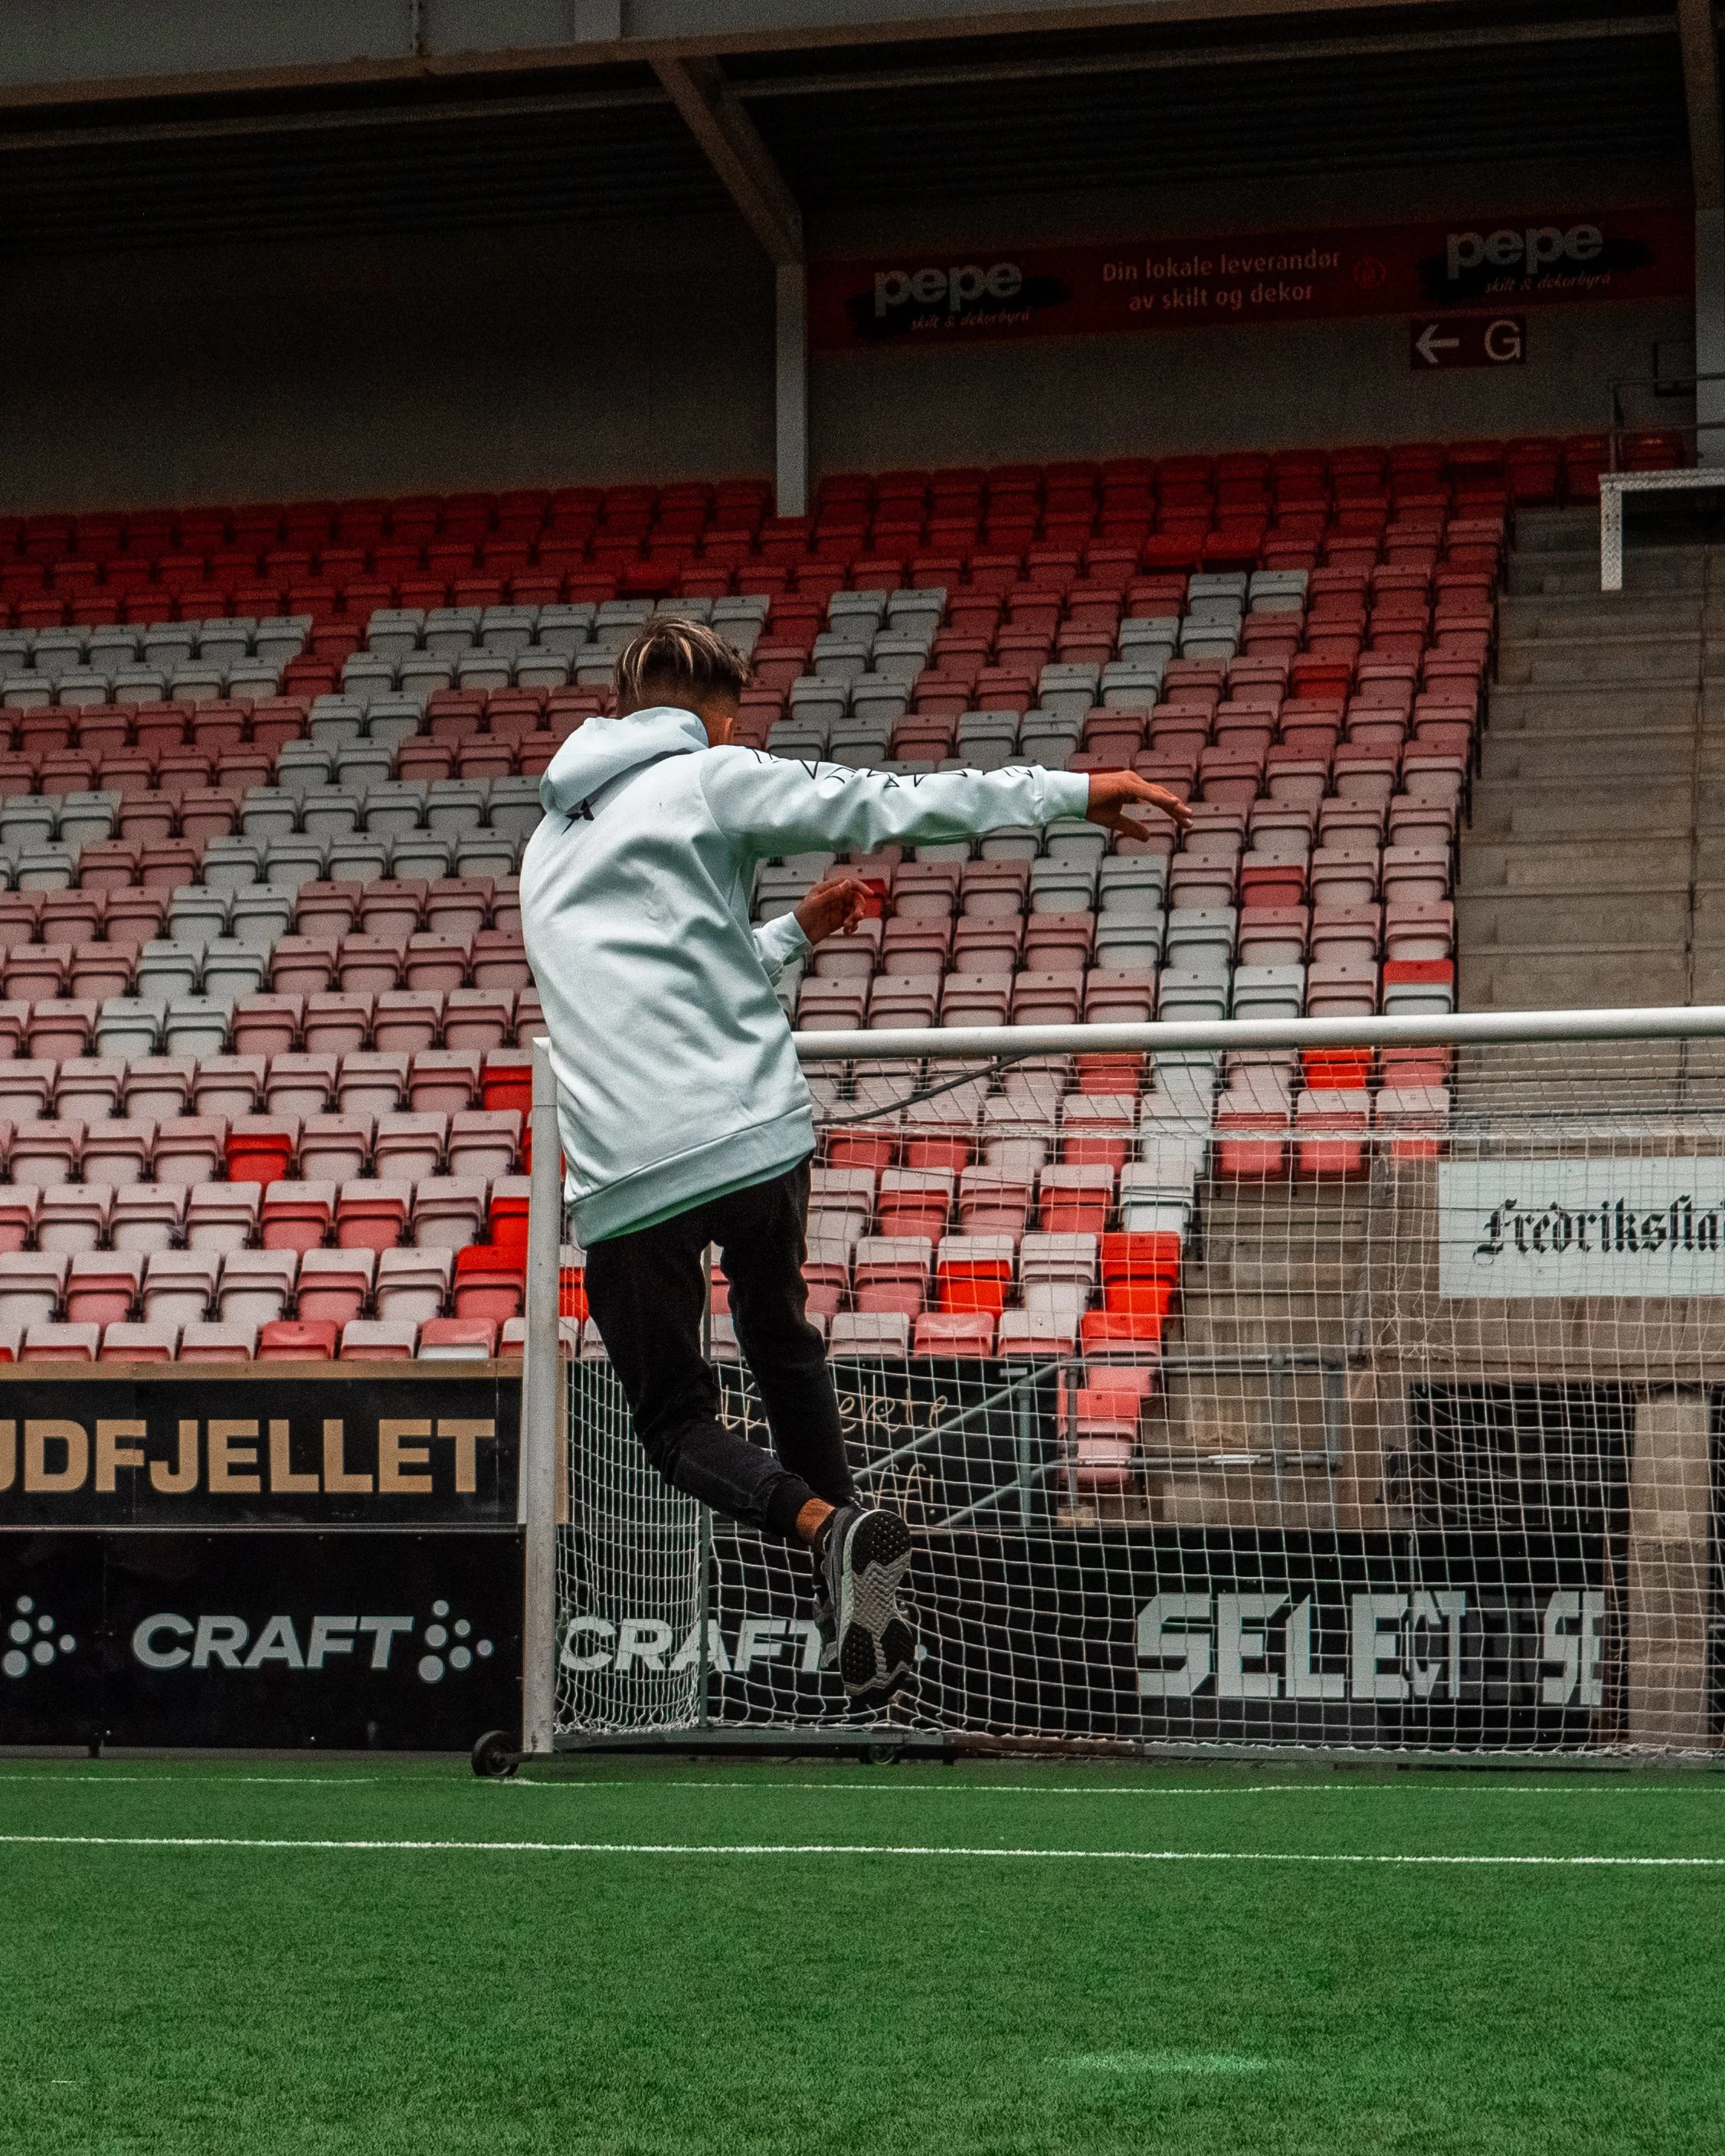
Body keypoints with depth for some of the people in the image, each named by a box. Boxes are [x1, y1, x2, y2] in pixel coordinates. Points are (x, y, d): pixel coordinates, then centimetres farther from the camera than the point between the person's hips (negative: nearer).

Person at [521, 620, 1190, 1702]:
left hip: (623, 1176, 2)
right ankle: (856, 1571, 21)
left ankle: (831, 1529, -16)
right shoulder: (710, 779, 5)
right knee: (783, 1347, 23)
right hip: (752, 1135, -2)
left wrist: (792, 932, 35)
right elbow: (891, 805, -3)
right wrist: (1075, 791, -1)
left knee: (676, 1419, 9)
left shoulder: (554, 839, 23)